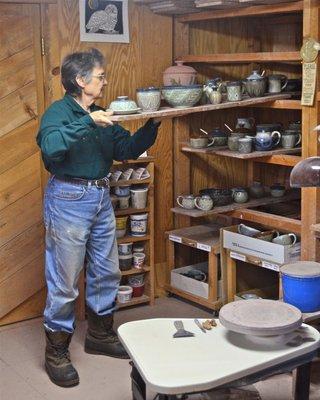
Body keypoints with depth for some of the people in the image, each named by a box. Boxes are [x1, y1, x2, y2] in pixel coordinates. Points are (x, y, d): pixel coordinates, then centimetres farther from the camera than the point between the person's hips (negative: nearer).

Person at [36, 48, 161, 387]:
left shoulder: (101, 115, 11)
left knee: (107, 272, 16)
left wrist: (152, 126, 1)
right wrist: (87, 123, -33)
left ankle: (99, 334, 34)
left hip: (100, 198, 8)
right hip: (68, 199, -7)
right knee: (64, 281, 0)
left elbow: (128, 149, 13)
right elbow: (50, 146, -30)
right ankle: (56, 352, 14)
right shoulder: (58, 111, -10)